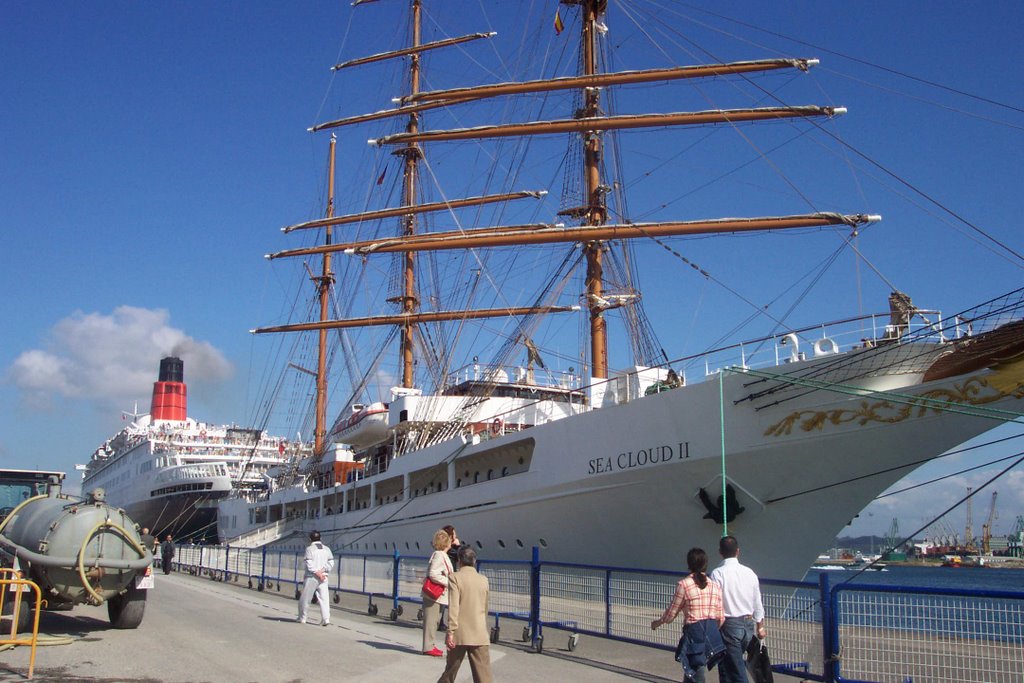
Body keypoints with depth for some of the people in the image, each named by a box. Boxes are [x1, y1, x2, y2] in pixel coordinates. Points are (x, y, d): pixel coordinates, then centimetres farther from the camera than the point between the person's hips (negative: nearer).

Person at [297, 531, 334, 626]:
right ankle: (326, 619, -10)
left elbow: (309, 564, -14)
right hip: (324, 577, 4)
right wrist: (322, 570, -7)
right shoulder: (327, 549, 10)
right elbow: (331, 563, 2)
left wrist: (318, 573, -13)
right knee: (324, 599, 1)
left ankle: (302, 618, 17)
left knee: (305, 598, 9)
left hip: (311, 577, -4)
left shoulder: (310, 549, -5)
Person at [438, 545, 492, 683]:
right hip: (480, 635, 2)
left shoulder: (455, 577, -5)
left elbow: (453, 606, -14)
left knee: (450, 670, 16)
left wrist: (450, 632, -15)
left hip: (459, 635, -2)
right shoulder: (484, 580, 7)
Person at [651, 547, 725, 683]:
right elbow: (721, 618, 6)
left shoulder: (684, 584, -8)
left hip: (694, 633, -5)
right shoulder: (715, 585, 6)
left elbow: (671, 613, -2)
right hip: (712, 635, 6)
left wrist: (657, 622, 18)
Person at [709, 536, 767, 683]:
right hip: (748, 623, 6)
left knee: (737, 671, -3)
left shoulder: (717, 573, -13)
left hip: (729, 626, -6)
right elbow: (757, 603, 10)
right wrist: (760, 626, 23)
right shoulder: (749, 573, 2)